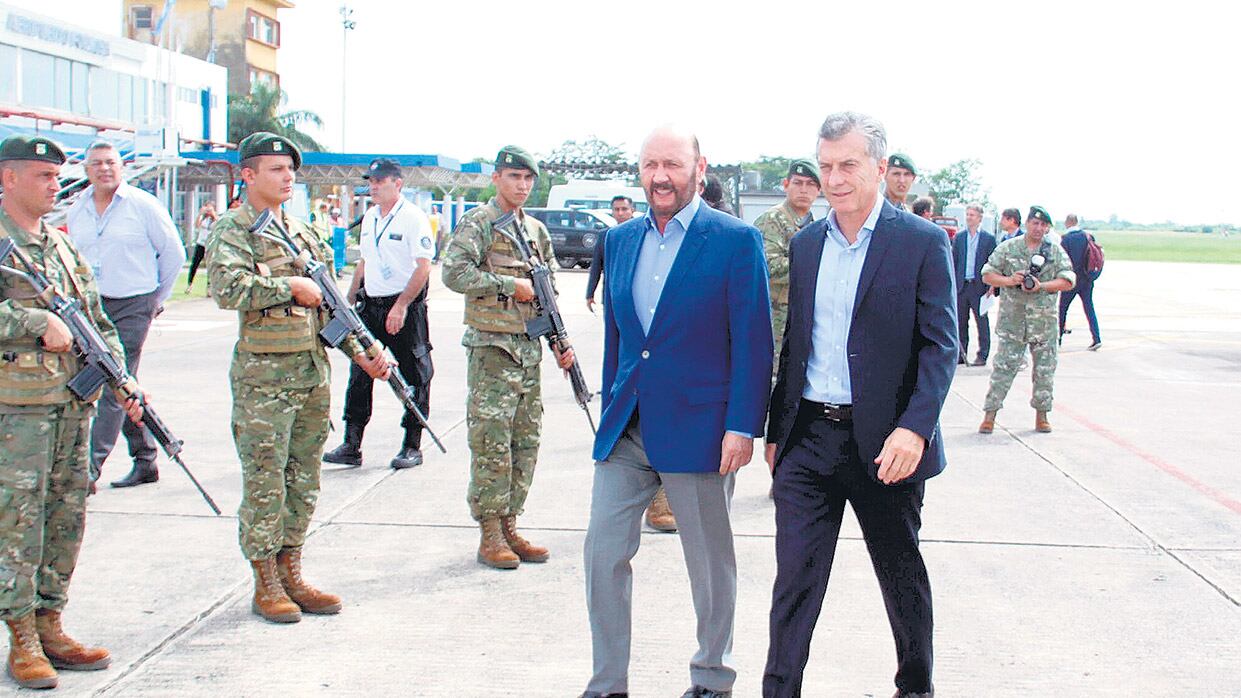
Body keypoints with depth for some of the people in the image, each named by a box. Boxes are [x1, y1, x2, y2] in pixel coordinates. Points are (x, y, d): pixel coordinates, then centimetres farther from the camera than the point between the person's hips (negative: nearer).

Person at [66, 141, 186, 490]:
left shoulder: (143, 205, -4)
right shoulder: (76, 211, 10)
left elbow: (173, 253, 1)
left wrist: (157, 298, 5)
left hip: (132, 307, -5)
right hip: (90, 307, 6)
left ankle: (93, 465, -11)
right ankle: (145, 460, 19)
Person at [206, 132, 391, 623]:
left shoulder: (304, 231, 17)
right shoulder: (232, 229, -4)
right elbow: (227, 288, -23)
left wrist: (361, 353, 9)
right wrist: (290, 287, -16)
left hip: (314, 372, 7)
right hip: (263, 375, -7)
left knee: (303, 480, 11)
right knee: (265, 481, 0)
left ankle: (291, 576, 21)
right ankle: (266, 586, 9)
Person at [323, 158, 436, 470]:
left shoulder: (413, 218, -10)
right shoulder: (369, 218, 13)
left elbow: (423, 267, -16)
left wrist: (401, 306, -21)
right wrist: (350, 301, 15)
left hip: (405, 307, -7)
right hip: (370, 305, 7)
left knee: (414, 377, 2)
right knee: (359, 373, 5)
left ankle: (412, 447, 10)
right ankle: (351, 446, 10)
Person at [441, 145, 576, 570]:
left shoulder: (536, 230, 16)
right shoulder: (478, 223, -5)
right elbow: (454, 273, -20)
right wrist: (511, 284, -17)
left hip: (529, 349, 7)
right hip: (491, 348, -7)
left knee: (526, 441, 8)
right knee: (491, 442, -5)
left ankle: (509, 526, 16)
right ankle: (490, 535, 2)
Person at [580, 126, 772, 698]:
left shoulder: (736, 240, -7)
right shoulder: (620, 240, 10)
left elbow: (753, 342, -9)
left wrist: (742, 426, -14)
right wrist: (610, 408, 15)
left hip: (698, 429, -5)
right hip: (625, 429, 5)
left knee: (710, 562, 10)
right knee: (602, 552, 4)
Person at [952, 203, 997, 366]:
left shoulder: (989, 238, 1)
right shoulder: (959, 237, 10)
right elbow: (953, 261, 10)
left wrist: (992, 285, -8)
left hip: (979, 286, -3)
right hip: (961, 285, 3)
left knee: (982, 321, 0)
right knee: (960, 322, 7)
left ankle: (982, 356, 5)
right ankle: (960, 354, 14)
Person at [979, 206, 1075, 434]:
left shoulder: (1056, 252, 6)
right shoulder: (1008, 248, 4)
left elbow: (1068, 281, -1)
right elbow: (987, 275, 4)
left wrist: (1041, 286, -15)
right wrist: (1009, 281, -14)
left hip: (1045, 320, 2)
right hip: (1012, 319, -2)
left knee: (1045, 369, 6)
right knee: (1004, 367, -4)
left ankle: (1041, 415, 18)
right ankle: (990, 415, 0)